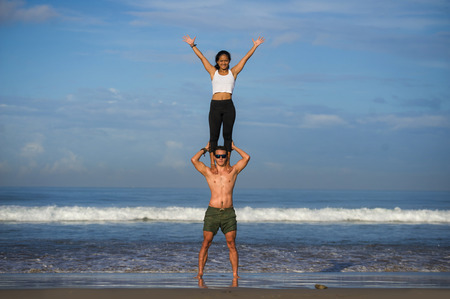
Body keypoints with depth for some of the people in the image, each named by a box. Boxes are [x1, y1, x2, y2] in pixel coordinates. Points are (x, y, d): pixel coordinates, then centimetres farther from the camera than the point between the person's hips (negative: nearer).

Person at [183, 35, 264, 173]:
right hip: (215, 106, 0)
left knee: (227, 134, 3)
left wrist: (255, 46, 12)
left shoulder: (233, 72, 12)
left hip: (228, 106, 0)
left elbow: (246, 58, 12)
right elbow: (202, 57, 11)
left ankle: (227, 162, 8)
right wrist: (193, 45, 7)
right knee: (214, 135, -2)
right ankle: (212, 163, 0)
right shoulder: (213, 72, 11)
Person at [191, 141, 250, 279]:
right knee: (206, 243, -3)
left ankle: (235, 274, -1)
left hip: (229, 213, 1)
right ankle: (200, 273, 0)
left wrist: (234, 147, 14)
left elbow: (246, 158, 1)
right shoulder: (208, 172, 7)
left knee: (231, 244, -4)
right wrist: (205, 149, 11)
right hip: (212, 212, 0)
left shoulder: (233, 171, 10)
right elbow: (194, 160, -3)